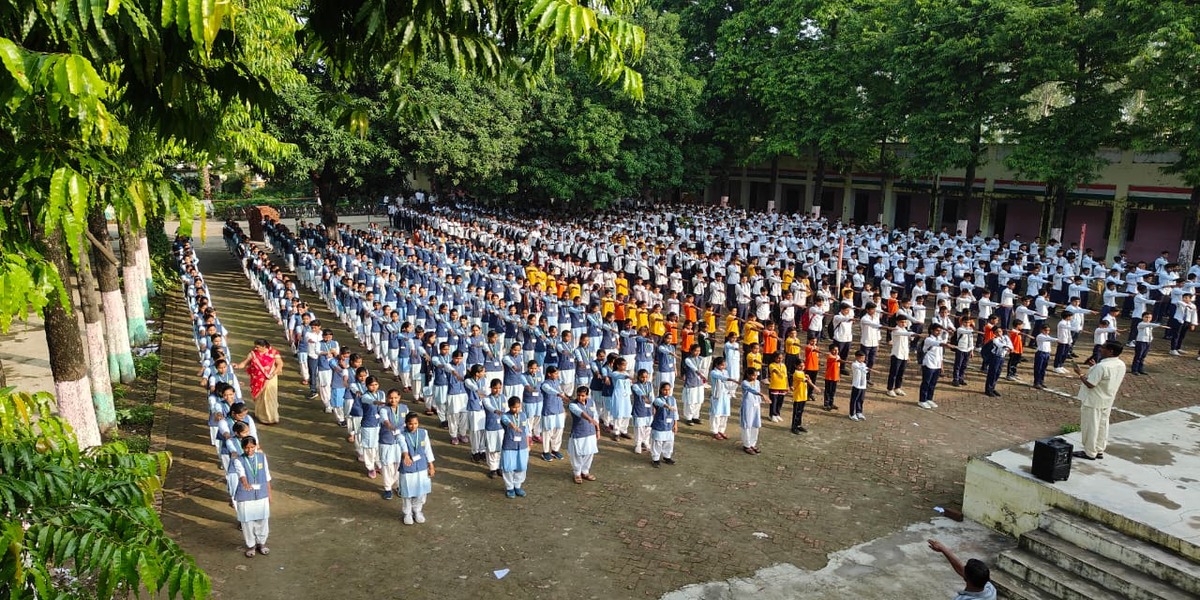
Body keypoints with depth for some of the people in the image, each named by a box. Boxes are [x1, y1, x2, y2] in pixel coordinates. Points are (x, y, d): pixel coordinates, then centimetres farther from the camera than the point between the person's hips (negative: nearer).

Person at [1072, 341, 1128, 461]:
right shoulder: (1121, 365, 0)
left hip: (1093, 401, -8)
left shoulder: (1101, 366, -29)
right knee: (1102, 425, 18)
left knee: (1090, 427, 5)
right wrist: (1094, 368, 11)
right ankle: (1099, 450, 29)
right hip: (1107, 401, 8)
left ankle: (1090, 453, 15)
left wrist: (1080, 373, -13)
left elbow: (1090, 384, -25)